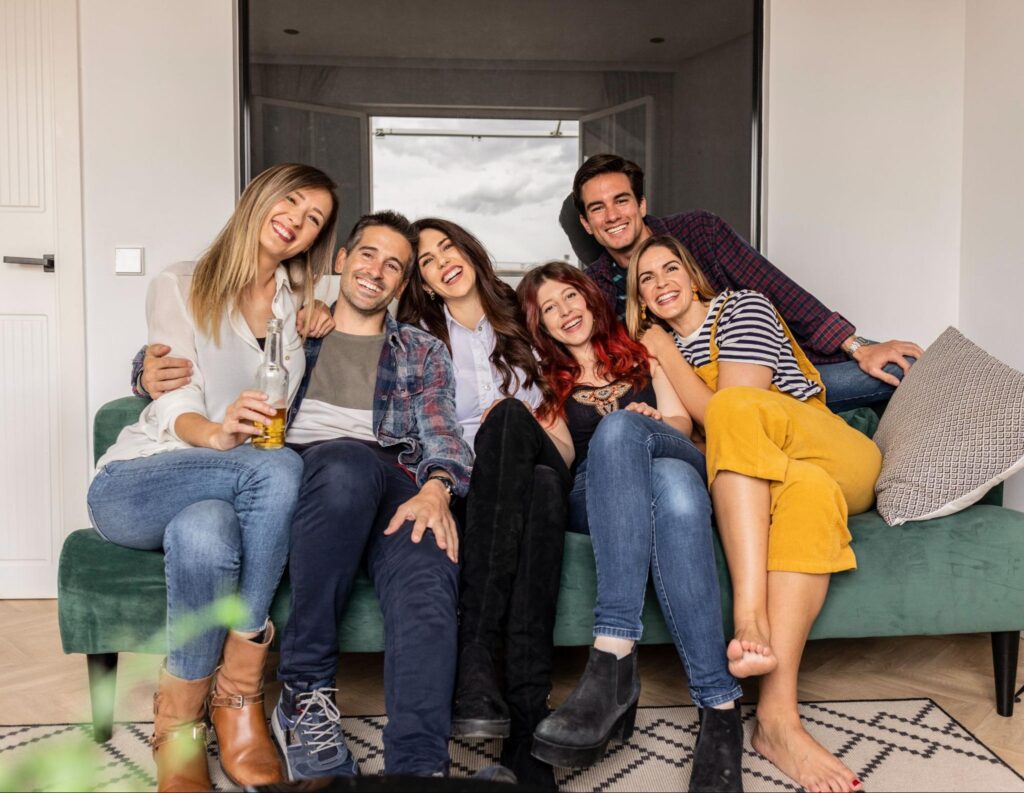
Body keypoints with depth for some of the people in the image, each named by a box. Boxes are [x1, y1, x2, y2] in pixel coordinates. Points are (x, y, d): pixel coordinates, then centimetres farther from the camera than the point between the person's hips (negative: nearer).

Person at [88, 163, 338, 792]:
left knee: (204, 532, -38)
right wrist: (216, 435, -31)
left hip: (229, 491, 3)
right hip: (134, 482, -2)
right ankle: (240, 688, -23)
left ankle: (182, 716, -19)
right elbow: (176, 405, -9)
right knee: (278, 469, -35)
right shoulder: (180, 287, 6)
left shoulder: (302, 307, 18)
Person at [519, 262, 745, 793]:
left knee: (620, 426, -38)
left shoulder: (639, 354, 28)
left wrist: (654, 422, -8)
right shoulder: (548, 381, 26)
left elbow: (681, 422, 16)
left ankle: (613, 656, -48)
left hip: (676, 464, 1)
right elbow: (560, 455, 11)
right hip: (594, 498, 0)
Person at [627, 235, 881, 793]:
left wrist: (664, 350, -4)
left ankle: (750, 618, -44)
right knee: (808, 489, -36)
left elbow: (725, 411, -12)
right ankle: (778, 715, -48)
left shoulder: (742, 307, 1)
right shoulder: (658, 350, 17)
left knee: (736, 410, -34)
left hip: (844, 460, -2)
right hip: (761, 478, 2)